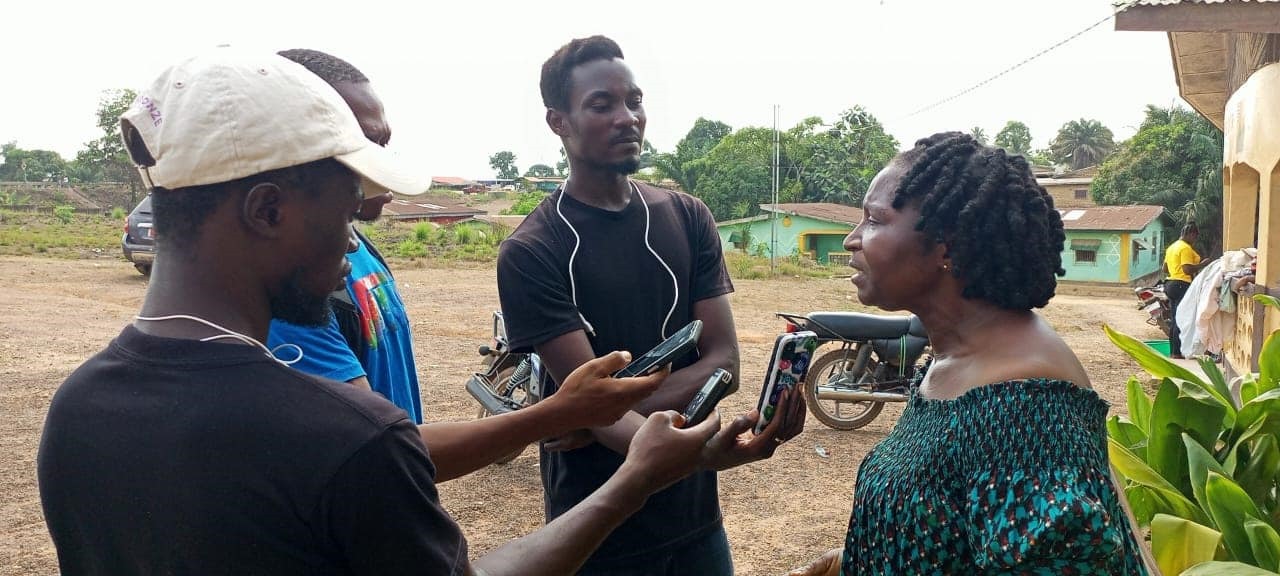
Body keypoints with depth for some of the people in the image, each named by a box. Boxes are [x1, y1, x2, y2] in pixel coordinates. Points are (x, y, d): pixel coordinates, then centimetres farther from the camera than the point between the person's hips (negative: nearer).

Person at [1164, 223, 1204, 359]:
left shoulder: (1172, 247, 16)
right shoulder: (1186, 248, -13)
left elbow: (1165, 267, 20)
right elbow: (1187, 269, -21)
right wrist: (1202, 265, -9)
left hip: (1170, 284, 10)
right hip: (1182, 285, -10)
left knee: (1174, 320, 12)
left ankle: (1172, 351, 15)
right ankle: (1177, 352, -4)